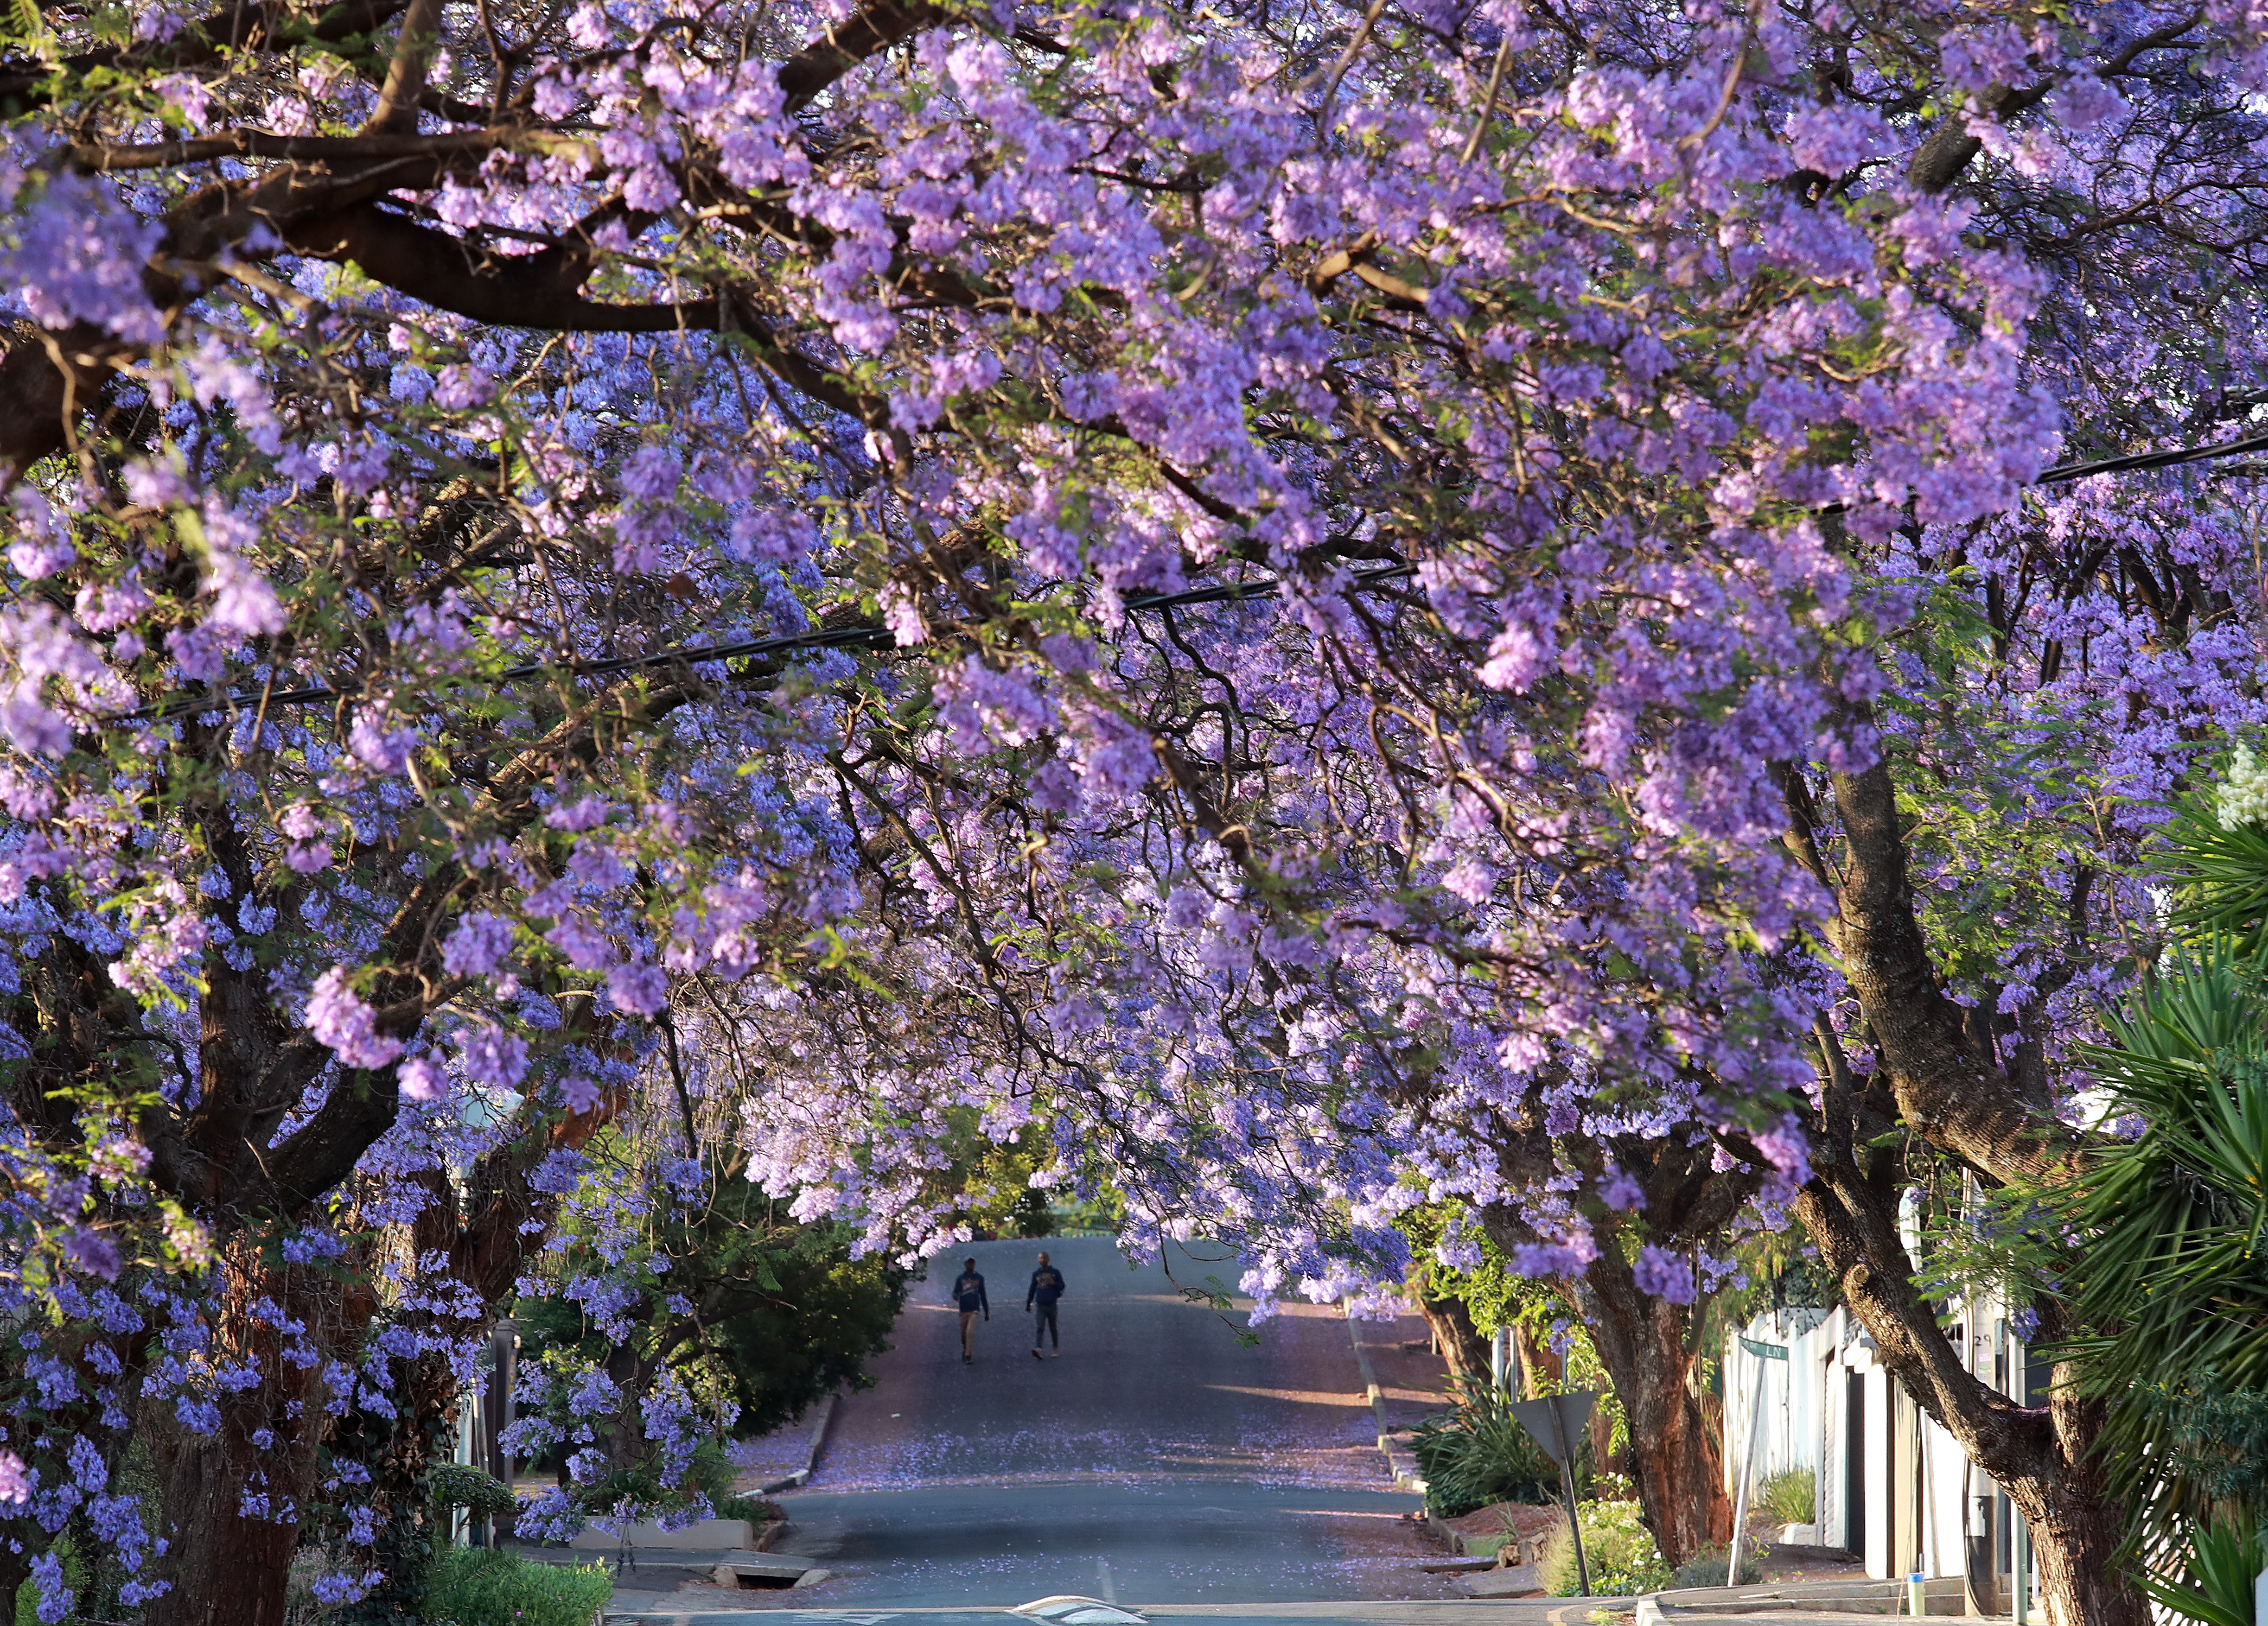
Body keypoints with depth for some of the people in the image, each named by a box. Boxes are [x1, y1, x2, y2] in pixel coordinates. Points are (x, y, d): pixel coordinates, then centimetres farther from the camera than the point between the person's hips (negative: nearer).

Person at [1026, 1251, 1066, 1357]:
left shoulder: (1055, 1272, 3)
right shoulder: (1036, 1274, 9)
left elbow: (1062, 1286, 6)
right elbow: (1032, 1289, 16)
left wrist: (1054, 1284, -15)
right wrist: (1028, 1303, 16)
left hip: (1052, 1304, -1)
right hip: (1040, 1305, 1)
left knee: (1053, 1328, 9)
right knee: (1040, 1327, -13)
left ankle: (1056, 1349, 21)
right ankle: (1038, 1349, -24)